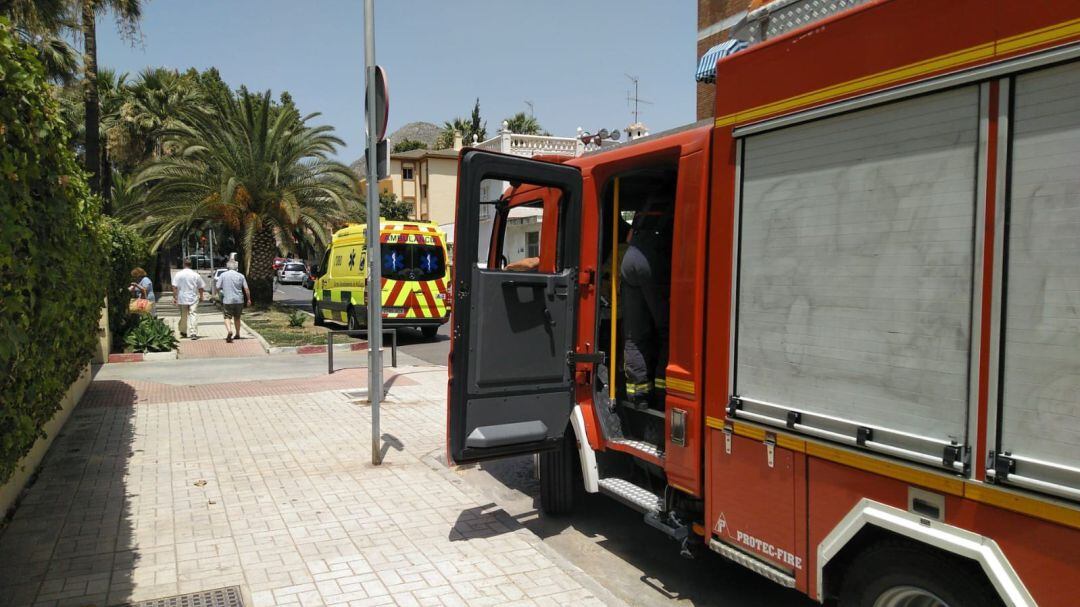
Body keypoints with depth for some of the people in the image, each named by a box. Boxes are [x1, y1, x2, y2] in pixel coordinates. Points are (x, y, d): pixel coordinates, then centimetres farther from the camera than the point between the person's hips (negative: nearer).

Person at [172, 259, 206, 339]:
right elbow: (201, 287, 3)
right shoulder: (195, 275, -3)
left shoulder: (178, 274, -3)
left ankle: (183, 332, 30)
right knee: (193, 315, -5)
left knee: (183, 316, 16)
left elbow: (174, 287, -6)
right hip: (193, 298, -2)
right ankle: (193, 333, -16)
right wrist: (201, 297, 16)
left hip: (182, 298, 2)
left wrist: (174, 297, 1)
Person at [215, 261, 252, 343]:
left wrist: (221, 292, 19)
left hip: (227, 300, -2)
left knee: (227, 317, -1)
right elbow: (246, 289, -1)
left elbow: (218, 288, -3)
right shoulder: (240, 276, 2)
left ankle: (229, 331, -26)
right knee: (237, 317, 17)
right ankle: (237, 334, 25)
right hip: (239, 300, 2)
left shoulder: (223, 275, -1)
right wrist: (248, 299, 8)